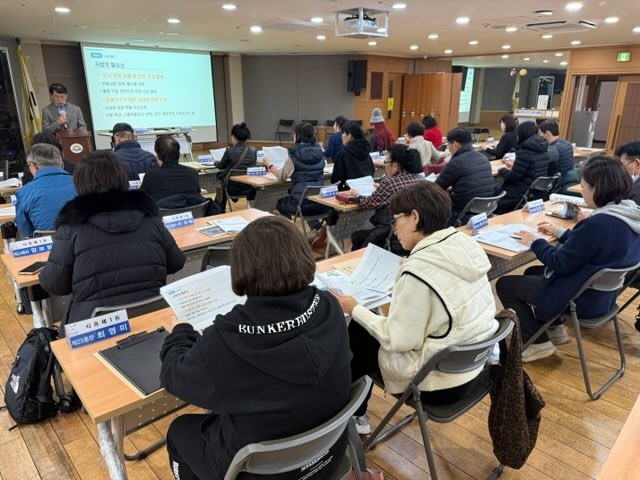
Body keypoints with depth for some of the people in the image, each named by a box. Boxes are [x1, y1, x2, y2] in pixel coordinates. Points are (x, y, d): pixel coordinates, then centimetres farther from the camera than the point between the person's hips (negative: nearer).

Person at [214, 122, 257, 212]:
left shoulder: (230, 151, -16)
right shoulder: (253, 151, -4)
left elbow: (221, 166, 3)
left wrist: (216, 163, 28)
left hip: (234, 188, -4)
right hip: (250, 188, 4)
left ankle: (221, 211, 43)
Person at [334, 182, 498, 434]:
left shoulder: (418, 271, -29)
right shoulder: (466, 245, -5)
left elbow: (397, 341, -21)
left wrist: (354, 309, -10)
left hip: (440, 381, -8)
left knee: (356, 337, 12)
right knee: (363, 327, 18)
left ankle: (352, 416, 34)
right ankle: (356, 414, 35)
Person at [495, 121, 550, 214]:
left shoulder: (525, 151, -20)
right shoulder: (542, 149, 6)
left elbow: (513, 176, -16)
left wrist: (501, 170, 3)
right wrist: (514, 166, 29)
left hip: (524, 193, -9)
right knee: (497, 189, 19)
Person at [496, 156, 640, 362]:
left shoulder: (599, 223, -32)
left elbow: (560, 264, -24)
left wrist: (535, 242, -9)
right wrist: (560, 232, 15)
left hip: (582, 299, -10)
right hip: (602, 292, 10)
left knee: (505, 284, 2)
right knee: (532, 272, 28)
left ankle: (539, 343, 8)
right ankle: (554, 329, 27)